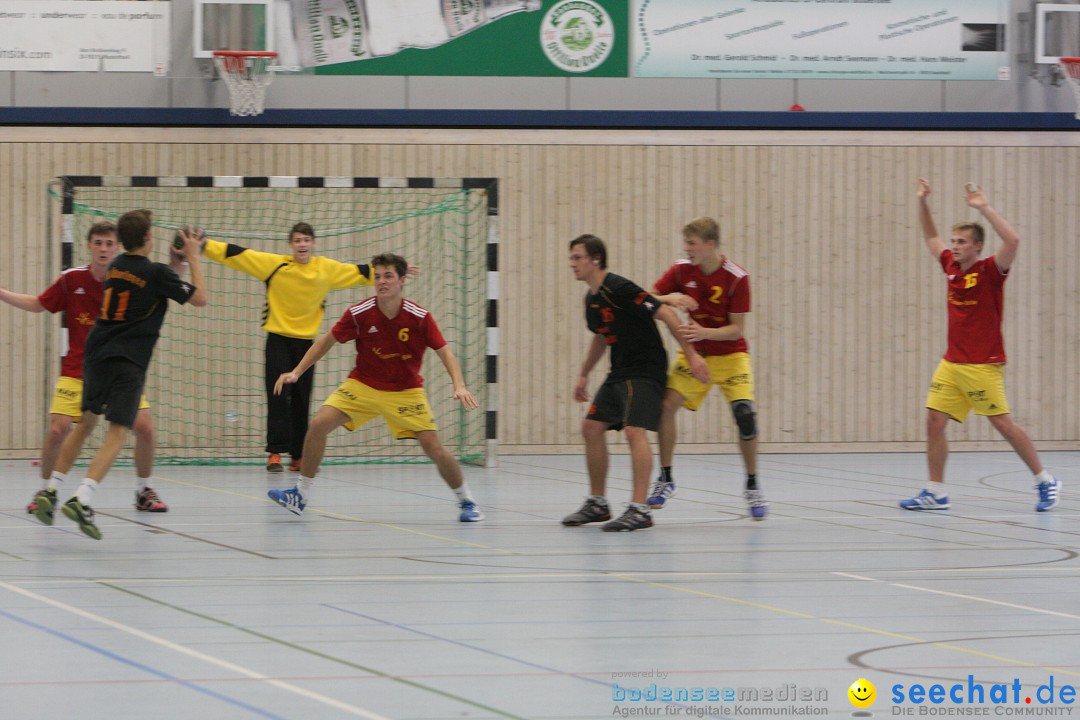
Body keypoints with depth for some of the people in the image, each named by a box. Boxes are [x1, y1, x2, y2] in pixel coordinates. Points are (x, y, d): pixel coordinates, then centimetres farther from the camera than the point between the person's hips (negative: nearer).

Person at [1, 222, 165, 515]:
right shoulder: (72, 279, -5)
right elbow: (38, 304, 9)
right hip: (77, 371, -1)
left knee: (144, 427, -12)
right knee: (57, 429, -15)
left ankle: (144, 492, 10)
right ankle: (46, 490, 9)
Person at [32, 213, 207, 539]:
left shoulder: (117, 266, 11)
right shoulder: (156, 273, -9)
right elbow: (199, 298, 0)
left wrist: (176, 262, 27)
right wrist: (193, 258, 9)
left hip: (96, 355, 7)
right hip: (127, 363, -7)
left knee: (85, 423, 22)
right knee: (117, 434, -11)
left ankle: (50, 492, 17)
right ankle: (82, 499, -29)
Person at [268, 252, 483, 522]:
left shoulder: (420, 318, -17)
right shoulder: (359, 314, -14)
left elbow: (445, 353, -11)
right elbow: (327, 341, 0)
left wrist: (459, 385, -28)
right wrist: (296, 372, -5)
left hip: (405, 391, -1)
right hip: (362, 385, 1)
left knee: (433, 448, -13)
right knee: (319, 423, -17)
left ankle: (466, 501, 11)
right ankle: (301, 494, -3)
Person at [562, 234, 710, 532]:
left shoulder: (619, 289, -18)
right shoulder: (592, 299, 10)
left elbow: (666, 314, -20)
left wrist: (691, 354, -24)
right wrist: (583, 375, 32)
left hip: (645, 370, -10)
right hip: (619, 373, 10)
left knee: (634, 430, -21)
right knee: (591, 428, 8)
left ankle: (639, 510, -21)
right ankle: (597, 504, 18)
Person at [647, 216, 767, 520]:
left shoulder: (737, 278, -19)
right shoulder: (682, 270, -8)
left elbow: (737, 329, -18)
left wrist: (704, 333, -34)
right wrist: (669, 299, -28)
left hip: (730, 355, -3)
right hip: (694, 354, 3)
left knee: (745, 414, -20)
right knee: (665, 405, -16)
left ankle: (752, 487, 1)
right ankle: (665, 480, 1)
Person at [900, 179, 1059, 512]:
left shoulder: (990, 271, -10)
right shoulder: (952, 266, 9)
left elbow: (1012, 241, -28)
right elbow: (931, 238, 25)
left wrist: (984, 208, -28)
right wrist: (923, 203, 14)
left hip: (982, 365, -7)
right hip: (952, 364, 7)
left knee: (1003, 423, -5)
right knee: (934, 421, -1)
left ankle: (1045, 482, 7)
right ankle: (935, 492, 4)